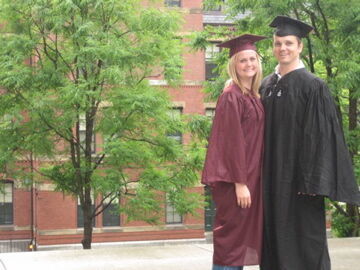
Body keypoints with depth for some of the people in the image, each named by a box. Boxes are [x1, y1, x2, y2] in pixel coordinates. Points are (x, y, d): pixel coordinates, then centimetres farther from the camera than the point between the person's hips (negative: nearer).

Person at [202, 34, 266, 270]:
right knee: (231, 237, -3)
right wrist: (240, 182, -20)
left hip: (251, 175, 9)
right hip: (235, 178, -9)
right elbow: (231, 141, -17)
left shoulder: (254, 96, 13)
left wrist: (250, 180, 11)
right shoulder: (231, 96, -13)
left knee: (244, 237, 12)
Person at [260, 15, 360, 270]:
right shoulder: (266, 85, 10)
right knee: (275, 236, 9)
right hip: (271, 176, 6)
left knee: (302, 237, 0)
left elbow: (321, 135, -12)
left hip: (297, 173, -6)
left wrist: (312, 181, -17)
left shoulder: (312, 86, -7)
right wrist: (261, 173, 10)